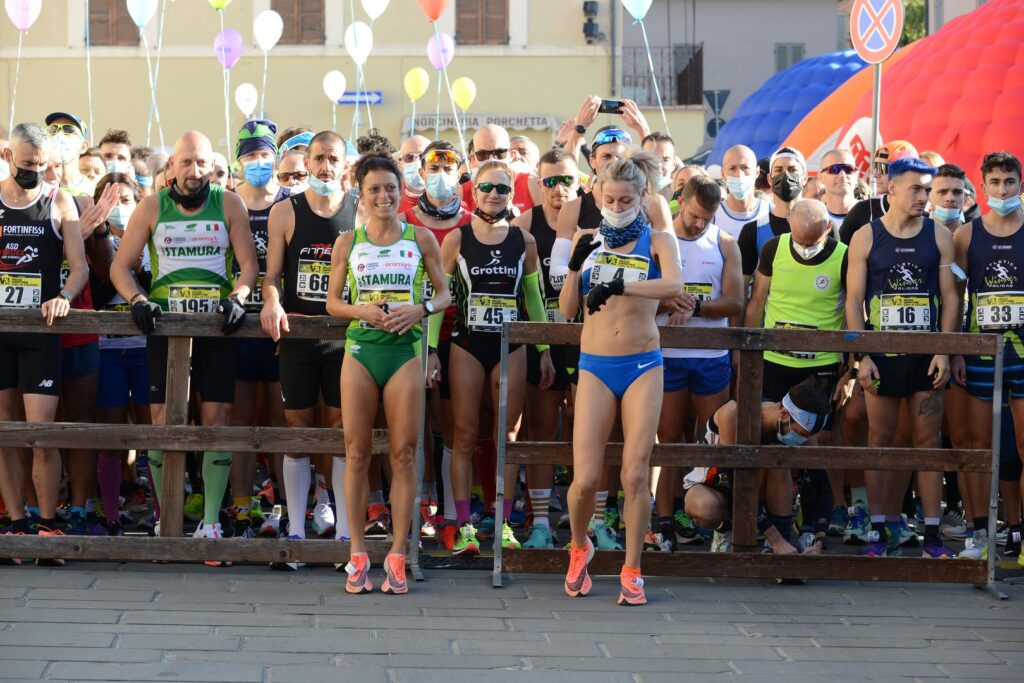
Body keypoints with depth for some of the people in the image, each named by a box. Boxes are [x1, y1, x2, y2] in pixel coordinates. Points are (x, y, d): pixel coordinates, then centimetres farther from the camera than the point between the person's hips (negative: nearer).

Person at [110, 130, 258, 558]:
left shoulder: (229, 205, 4)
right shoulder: (152, 207, 6)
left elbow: (249, 264, 2)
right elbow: (121, 267, 6)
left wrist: (237, 297, -17)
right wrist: (138, 300, -11)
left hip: (216, 329, 0)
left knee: (217, 419, -3)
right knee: (163, 421, -2)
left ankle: (211, 519, 2)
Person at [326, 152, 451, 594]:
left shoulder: (421, 239, 6)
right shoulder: (347, 243, 7)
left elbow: (444, 294, 11)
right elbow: (332, 302, 10)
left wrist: (422, 309, -9)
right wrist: (362, 311, -9)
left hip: (406, 350, -1)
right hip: (360, 349, 1)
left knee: (404, 454, -1)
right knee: (357, 453, 1)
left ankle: (397, 555, 4)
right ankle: (358, 554, 8)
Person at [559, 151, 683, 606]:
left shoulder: (657, 241, 2)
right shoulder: (587, 240, 8)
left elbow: (674, 285, -20)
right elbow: (567, 309, 3)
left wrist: (620, 285, -32)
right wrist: (575, 265, -13)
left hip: (642, 366, -1)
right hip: (595, 366, 1)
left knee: (636, 475, -3)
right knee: (585, 479, -5)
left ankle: (631, 572, 8)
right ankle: (579, 548, 24)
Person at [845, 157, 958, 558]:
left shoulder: (939, 236, 5)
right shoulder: (865, 238, 2)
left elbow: (950, 296, 5)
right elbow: (853, 300, 1)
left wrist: (944, 351, -4)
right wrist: (862, 357, -7)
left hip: (927, 355, 1)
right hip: (881, 355, -1)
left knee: (928, 440, 1)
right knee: (880, 439, 2)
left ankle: (932, 535, 3)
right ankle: (880, 532, 7)